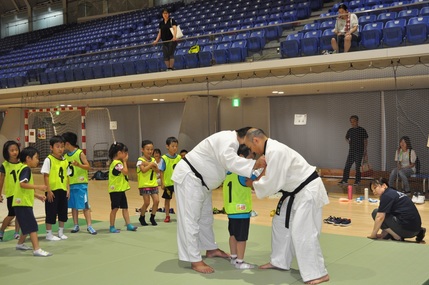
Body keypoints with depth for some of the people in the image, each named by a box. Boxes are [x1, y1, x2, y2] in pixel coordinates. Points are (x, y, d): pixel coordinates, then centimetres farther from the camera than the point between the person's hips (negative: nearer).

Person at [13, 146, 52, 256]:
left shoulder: (25, 169, 18)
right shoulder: (26, 169, -13)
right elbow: (22, 184, -27)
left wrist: (37, 196, 20)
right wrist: (38, 187, -28)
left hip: (24, 203, 10)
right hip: (23, 203, -10)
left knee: (28, 226, 22)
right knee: (33, 226, -10)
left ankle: (20, 244, 36)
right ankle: (37, 250, -11)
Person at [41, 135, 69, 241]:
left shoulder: (64, 161, 8)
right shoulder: (49, 160, -10)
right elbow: (46, 176, -12)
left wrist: (68, 189, 6)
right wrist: (48, 190, -15)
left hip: (63, 190, 6)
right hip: (53, 191, -6)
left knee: (63, 211, 12)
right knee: (51, 212, 2)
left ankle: (61, 232, 27)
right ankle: (49, 234, 14)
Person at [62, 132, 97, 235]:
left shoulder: (80, 153, -7)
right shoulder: (66, 156, 10)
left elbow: (88, 166, -11)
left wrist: (78, 165, -26)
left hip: (81, 184, -6)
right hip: (70, 184, 6)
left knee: (85, 205, -5)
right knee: (73, 206, 9)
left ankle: (89, 226, -1)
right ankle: (76, 225, 17)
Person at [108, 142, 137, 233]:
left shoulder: (118, 162, 13)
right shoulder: (117, 163, -18)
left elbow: (124, 173, 14)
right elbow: (126, 172, -18)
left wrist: (124, 161, 7)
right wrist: (125, 161, -9)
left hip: (121, 189, 10)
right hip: (115, 190, -10)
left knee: (125, 207, 11)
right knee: (115, 208, -1)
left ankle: (128, 225, 16)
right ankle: (112, 227, 8)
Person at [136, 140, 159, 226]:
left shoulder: (153, 160, 10)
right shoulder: (140, 160, -7)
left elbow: (157, 171, -2)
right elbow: (143, 170, -22)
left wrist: (149, 164, -13)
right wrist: (151, 164, -14)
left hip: (153, 184, 5)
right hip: (144, 184, -5)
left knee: (156, 200, -3)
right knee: (147, 202, -5)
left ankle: (152, 217, 14)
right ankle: (142, 217, 17)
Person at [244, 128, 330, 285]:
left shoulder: (275, 151, -26)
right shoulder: (272, 149, 7)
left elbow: (273, 183, -25)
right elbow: (272, 176, 15)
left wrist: (253, 184, -10)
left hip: (308, 190, -11)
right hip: (296, 191, 11)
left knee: (302, 231, -12)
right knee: (281, 223, 17)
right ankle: (279, 261, 30)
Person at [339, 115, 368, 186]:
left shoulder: (362, 130, -3)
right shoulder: (350, 130, 10)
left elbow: (365, 141, -1)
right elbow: (346, 138, 28)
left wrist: (365, 151, -5)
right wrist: (349, 142, 7)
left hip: (359, 151, -4)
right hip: (351, 150, 4)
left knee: (358, 166, -1)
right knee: (347, 165, 0)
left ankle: (357, 181, 6)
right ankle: (344, 180, 3)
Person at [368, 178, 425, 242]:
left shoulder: (386, 195, -8)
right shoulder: (394, 193, 20)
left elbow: (380, 217, -13)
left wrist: (373, 235, -4)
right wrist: (382, 234, 22)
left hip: (407, 228, -9)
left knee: (376, 213, -3)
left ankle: (398, 238, -5)